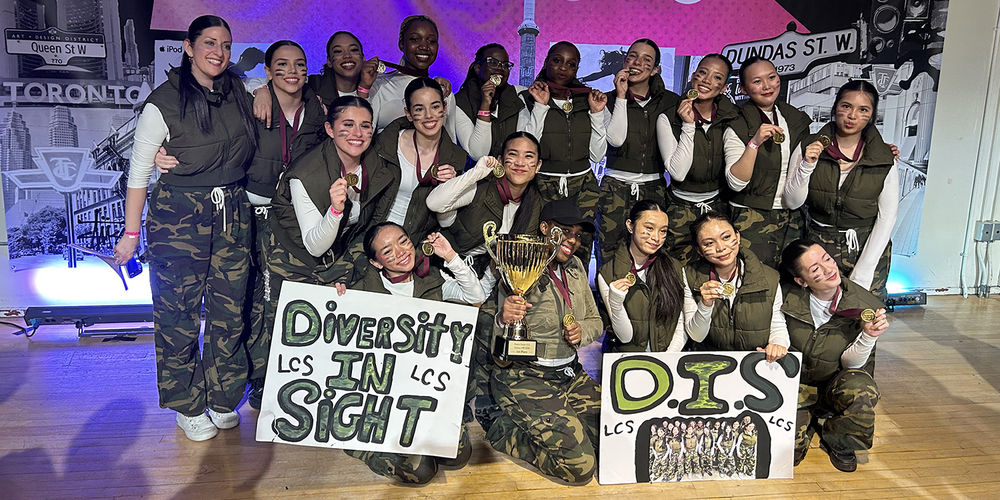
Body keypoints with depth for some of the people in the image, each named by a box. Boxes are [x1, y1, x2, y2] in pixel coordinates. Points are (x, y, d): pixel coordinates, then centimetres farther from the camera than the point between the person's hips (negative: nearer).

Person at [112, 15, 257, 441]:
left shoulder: (238, 92, 7)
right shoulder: (163, 102, -8)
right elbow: (139, 172, -4)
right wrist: (131, 233, -5)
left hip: (232, 214, 5)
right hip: (179, 217, -4)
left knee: (230, 309, 8)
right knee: (179, 313, 3)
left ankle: (222, 399, 26)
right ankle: (186, 406, 22)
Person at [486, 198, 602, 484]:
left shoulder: (575, 267, 10)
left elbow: (595, 321, 19)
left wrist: (582, 331, -6)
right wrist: (502, 321, -39)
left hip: (571, 375, 8)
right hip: (524, 377, -8)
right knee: (579, 465, -18)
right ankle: (505, 434, 5)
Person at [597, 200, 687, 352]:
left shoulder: (674, 267, 4)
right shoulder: (607, 274, -4)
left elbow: (682, 327, 3)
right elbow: (625, 337, -4)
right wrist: (615, 304, -21)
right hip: (628, 358, -1)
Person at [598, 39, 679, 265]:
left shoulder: (669, 101, 7)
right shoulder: (610, 99, 5)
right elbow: (616, 139, -12)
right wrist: (621, 97, -9)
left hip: (654, 187, 1)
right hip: (616, 187, -1)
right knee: (609, 256, -4)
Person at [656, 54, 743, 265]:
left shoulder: (729, 120, -4)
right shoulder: (668, 119, -9)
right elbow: (678, 173, -20)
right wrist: (688, 126, -23)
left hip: (716, 206, 2)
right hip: (681, 208, -2)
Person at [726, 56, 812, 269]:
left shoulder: (798, 119, 8)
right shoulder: (737, 126, -8)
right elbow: (736, 183, -19)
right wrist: (754, 143, -27)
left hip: (793, 219, 5)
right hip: (751, 221, -5)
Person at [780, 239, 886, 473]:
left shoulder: (865, 305, -14)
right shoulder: (788, 299, -15)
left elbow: (851, 363, -10)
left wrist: (869, 337, -28)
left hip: (835, 383, 0)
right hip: (796, 383, 0)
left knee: (862, 388, -36)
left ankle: (838, 442, -3)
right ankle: (809, 422, 17)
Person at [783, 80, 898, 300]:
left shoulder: (884, 160, -3)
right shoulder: (809, 149, -2)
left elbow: (886, 218, -3)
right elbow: (792, 202, -3)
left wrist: (862, 273, -8)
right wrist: (806, 166, -20)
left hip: (868, 248, 0)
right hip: (818, 246, 0)